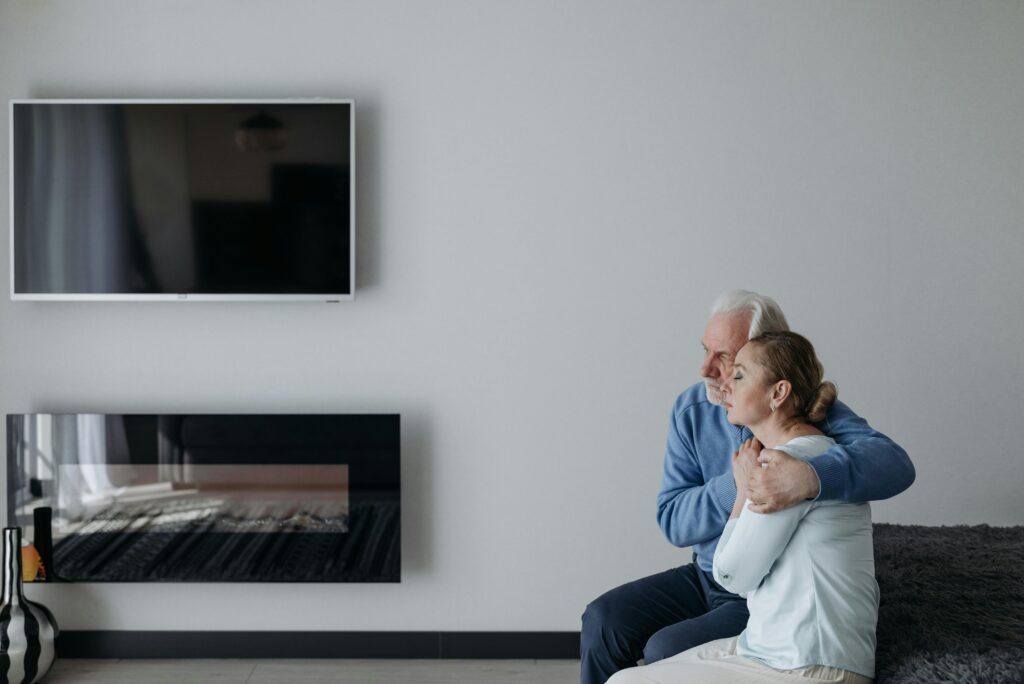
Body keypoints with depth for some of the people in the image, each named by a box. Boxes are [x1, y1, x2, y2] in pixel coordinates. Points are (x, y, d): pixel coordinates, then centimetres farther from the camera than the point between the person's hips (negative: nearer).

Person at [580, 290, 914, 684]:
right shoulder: (690, 410, -6)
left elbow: (895, 464, -36)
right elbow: (672, 520, -11)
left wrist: (810, 477, -54)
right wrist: (736, 483, -30)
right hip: (708, 575, 5)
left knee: (666, 651, -20)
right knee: (603, 620, -6)